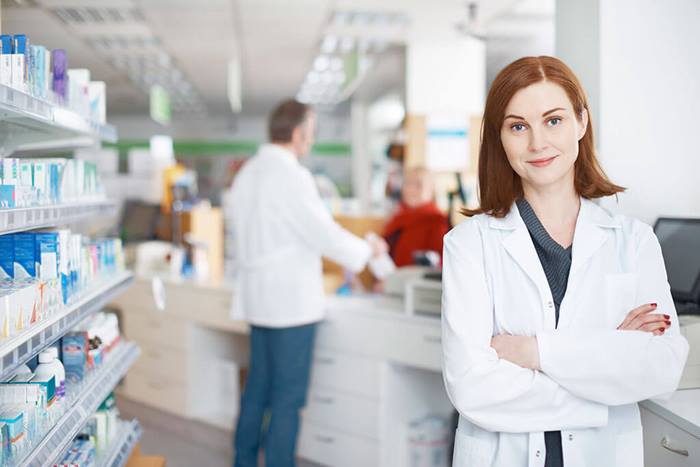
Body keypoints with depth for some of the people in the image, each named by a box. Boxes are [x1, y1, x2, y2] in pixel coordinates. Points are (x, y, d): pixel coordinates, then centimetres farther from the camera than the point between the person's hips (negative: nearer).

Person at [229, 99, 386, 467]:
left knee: (258, 388, 17)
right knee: (288, 398, 1)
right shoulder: (292, 176, -17)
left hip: (257, 297, 9)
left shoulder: (247, 173, 10)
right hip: (291, 300, -9)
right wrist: (369, 250, -1)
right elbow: (324, 233, -16)